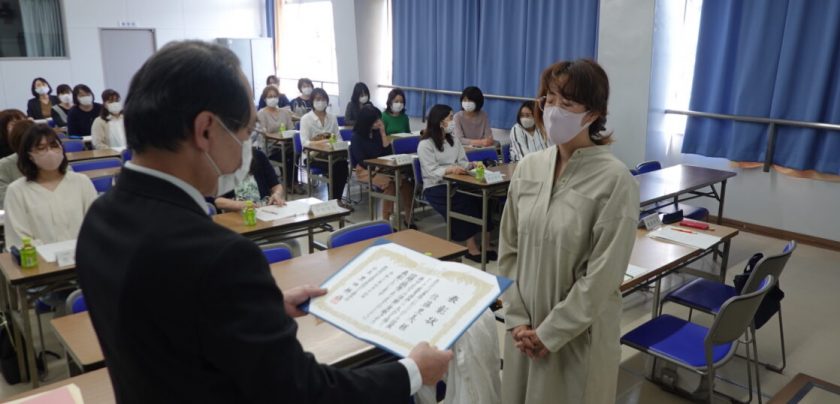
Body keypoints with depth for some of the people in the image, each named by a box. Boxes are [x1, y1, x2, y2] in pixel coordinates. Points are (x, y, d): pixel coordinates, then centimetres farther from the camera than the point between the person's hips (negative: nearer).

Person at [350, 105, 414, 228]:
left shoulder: (377, 132, 9)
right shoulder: (357, 137, -6)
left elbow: (388, 152, 2)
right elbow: (362, 161, -10)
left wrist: (383, 132, -3)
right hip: (364, 170, -5)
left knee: (404, 181, -24)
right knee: (390, 183, -33)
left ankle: (408, 218, -20)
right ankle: (386, 221, -26)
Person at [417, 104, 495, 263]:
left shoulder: (453, 141, 18)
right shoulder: (425, 145, -5)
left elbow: (462, 162, 11)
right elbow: (432, 172, -16)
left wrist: (472, 165, -11)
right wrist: (449, 169, -34)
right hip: (435, 188, -6)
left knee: (480, 196, -23)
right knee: (464, 202, -32)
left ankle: (485, 244, -22)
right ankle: (472, 246, -25)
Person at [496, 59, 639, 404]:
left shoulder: (614, 180, -16)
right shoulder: (528, 168, -1)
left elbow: (603, 275, -16)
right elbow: (508, 249, 3)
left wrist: (550, 333, -13)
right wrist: (517, 319, -3)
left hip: (579, 334, -4)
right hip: (525, 329, 5)